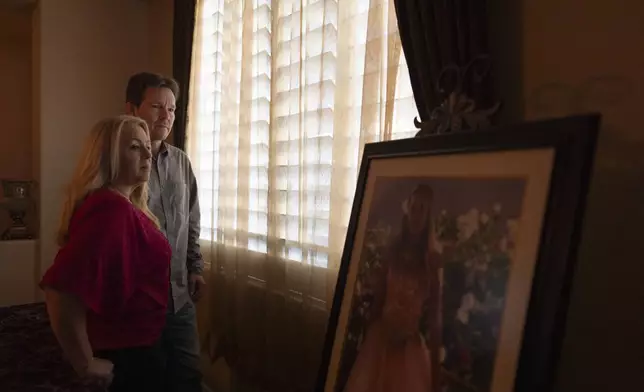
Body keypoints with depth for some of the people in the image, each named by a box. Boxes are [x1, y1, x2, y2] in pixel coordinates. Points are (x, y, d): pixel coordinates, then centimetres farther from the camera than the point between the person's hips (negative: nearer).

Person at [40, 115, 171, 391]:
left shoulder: (121, 205, 7)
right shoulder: (111, 208, -27)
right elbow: (61, 291, -36)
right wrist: (86, 363, -25)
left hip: (131, 343, 10)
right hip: (129, 350, -10)